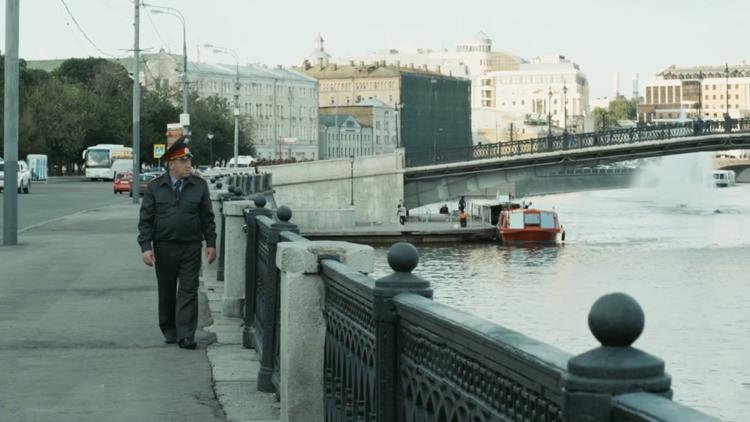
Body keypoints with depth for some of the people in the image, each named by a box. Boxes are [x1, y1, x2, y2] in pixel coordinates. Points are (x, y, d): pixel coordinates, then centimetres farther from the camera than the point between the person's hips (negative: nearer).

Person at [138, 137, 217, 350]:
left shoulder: (199, 186, 3)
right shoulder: (155, 187, 0)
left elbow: (207, 218, 8)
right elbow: (145, 220, 0)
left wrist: (211, 244, 3)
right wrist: (145, 247, -9)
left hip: (191, 247, 0)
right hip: (164, 248, 0)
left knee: (188, 291, -5)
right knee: (166, 292, 10)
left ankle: (186, 336, -5)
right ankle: (169, 331, 25)